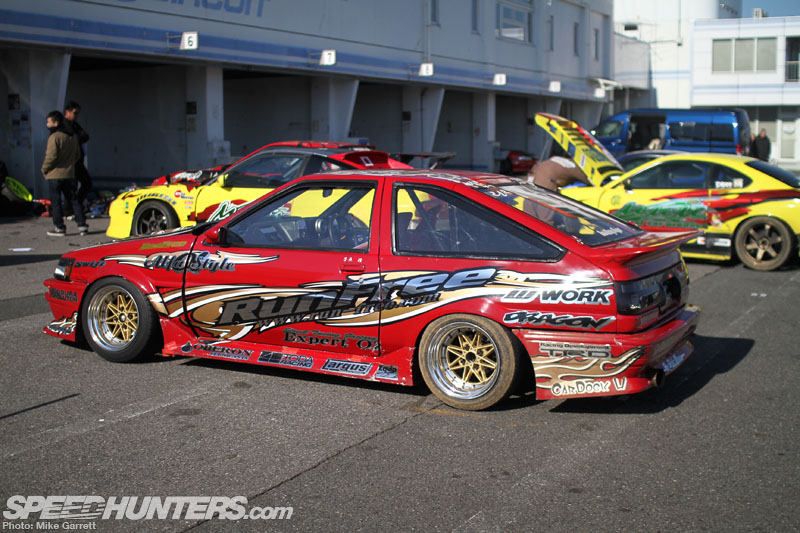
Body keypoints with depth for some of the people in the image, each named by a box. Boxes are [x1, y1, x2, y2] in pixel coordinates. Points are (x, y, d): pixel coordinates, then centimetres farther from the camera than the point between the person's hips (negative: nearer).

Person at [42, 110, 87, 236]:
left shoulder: (54, 137, -14)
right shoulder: (72, 136, 11)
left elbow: (51, 156, -20)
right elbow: (78, 155, 18)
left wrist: (44, 169, -6)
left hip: (55, 175, -7)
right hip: (70, 174, 7)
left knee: (55, 202, 1)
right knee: (73, 200, 12)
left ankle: (59, 228, 3)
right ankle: (82, 224, 9)